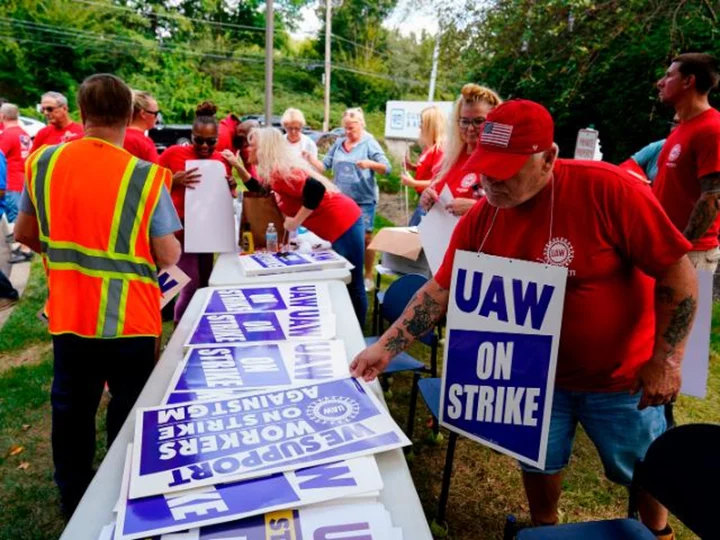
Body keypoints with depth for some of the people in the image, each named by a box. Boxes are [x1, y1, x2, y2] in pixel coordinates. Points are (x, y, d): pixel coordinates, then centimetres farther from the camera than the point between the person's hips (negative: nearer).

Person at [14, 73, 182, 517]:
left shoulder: (43, 162, -3)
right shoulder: (145, 176, -16)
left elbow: (25, 234, 9)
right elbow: (169, 256, -12)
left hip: (68, 315, 4)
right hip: (129, 319, -3)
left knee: (72, 410, 21)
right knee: (129, 414, 16)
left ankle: (73, 501, 39)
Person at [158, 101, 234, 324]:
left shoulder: (222, 160, 5)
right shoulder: (173, 153, -9)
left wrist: (230, 188, -6)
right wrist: (174, 181, -23)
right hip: (182, 230, -5)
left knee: (204, 284, 12)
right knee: (191, 286, -8)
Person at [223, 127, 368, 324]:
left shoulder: (279, 172, -18)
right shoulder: (275, 171, 13)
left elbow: (316, 189, -32)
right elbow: (258, 187, 29)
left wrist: (296, 221, -23)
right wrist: (237, 165, 19)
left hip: (344, 224, -11)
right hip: (341, 223, 11)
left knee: (353, 285, -1)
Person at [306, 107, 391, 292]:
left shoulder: (370, 144, -3)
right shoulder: (338, 144, 10)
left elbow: (386, 168, -10)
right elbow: (324, 166, 8)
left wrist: (370, 164, -28)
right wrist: (310, 159, -9)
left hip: (363, 200, -5)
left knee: (365, 237, -1)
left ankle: (368, 277, 10)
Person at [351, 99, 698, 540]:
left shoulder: (607, 189, -26)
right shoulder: (479, 221, -12)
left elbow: (678, 274, -20)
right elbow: (439, 290, -6)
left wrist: (665, 360, -19)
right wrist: (386, 347, -13)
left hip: (622, 376, -2)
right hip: (537, 373, 3)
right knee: (538, 462, 18)